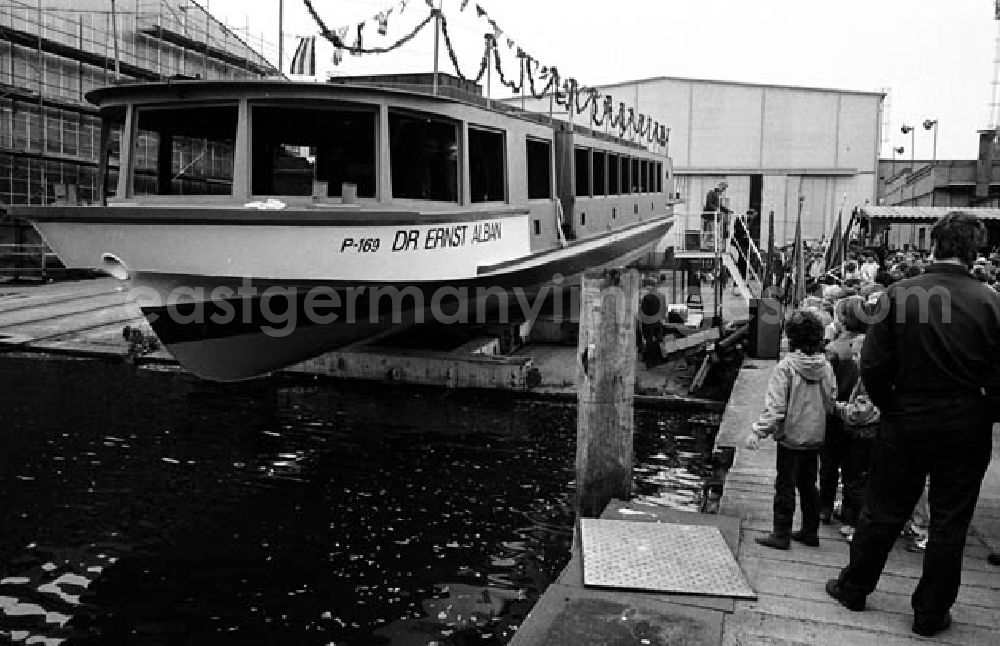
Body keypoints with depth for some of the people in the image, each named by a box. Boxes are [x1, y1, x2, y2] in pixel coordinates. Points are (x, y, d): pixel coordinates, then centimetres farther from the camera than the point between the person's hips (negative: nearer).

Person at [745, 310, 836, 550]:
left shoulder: (786, 366, -17)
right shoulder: (826, 366, -1)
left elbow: (775, 406, -21)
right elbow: (831, 401, 9)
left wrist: (758, 432, -18)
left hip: (791, 436, -6)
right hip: (816, 436, 6)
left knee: (785, 486, 3)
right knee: (808, 485, 18)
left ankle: (781, 535, 9)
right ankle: (810, 531, 26)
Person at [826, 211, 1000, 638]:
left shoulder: (899, 295, -12)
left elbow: (873, 367, -12)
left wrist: (891, 407, 5)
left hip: (906, 423, 0)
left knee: (883, 511, 15)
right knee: (950, 522, 14)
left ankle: (854, 588, 31)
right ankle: (931, 614, 26)